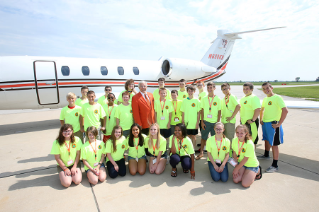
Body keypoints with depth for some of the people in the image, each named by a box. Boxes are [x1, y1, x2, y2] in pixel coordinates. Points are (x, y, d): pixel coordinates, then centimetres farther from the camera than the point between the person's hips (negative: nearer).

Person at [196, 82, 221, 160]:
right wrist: (202, 122, -1)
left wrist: (218, 122, -5)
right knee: (203, 137, 7)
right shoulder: (204, 99, 3)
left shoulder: (218, 99, 0)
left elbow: (219, 112, 1)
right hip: (206, 121, 1)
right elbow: (202, 110, 5)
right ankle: (201, 152, 21)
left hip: (215, 122, -1)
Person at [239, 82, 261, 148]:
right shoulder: (243, 98, 13)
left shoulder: (254, 98, -15)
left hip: (250, 123, -9)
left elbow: (258, 110, -25)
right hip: (243, 122, 9)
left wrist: (252, 120, -22)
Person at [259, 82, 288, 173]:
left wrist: (279, 124, -20)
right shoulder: (265, 99, 10)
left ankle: (275, 166, 7)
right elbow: (262, 109, 25)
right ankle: (266, 155, 46)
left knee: (274, 144, -2)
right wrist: (261, 120, 14)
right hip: (265, 123, 8)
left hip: (273, 124, -8)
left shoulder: (277, 98, -14)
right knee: (266, 140, 24)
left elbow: (285, 111, -23)